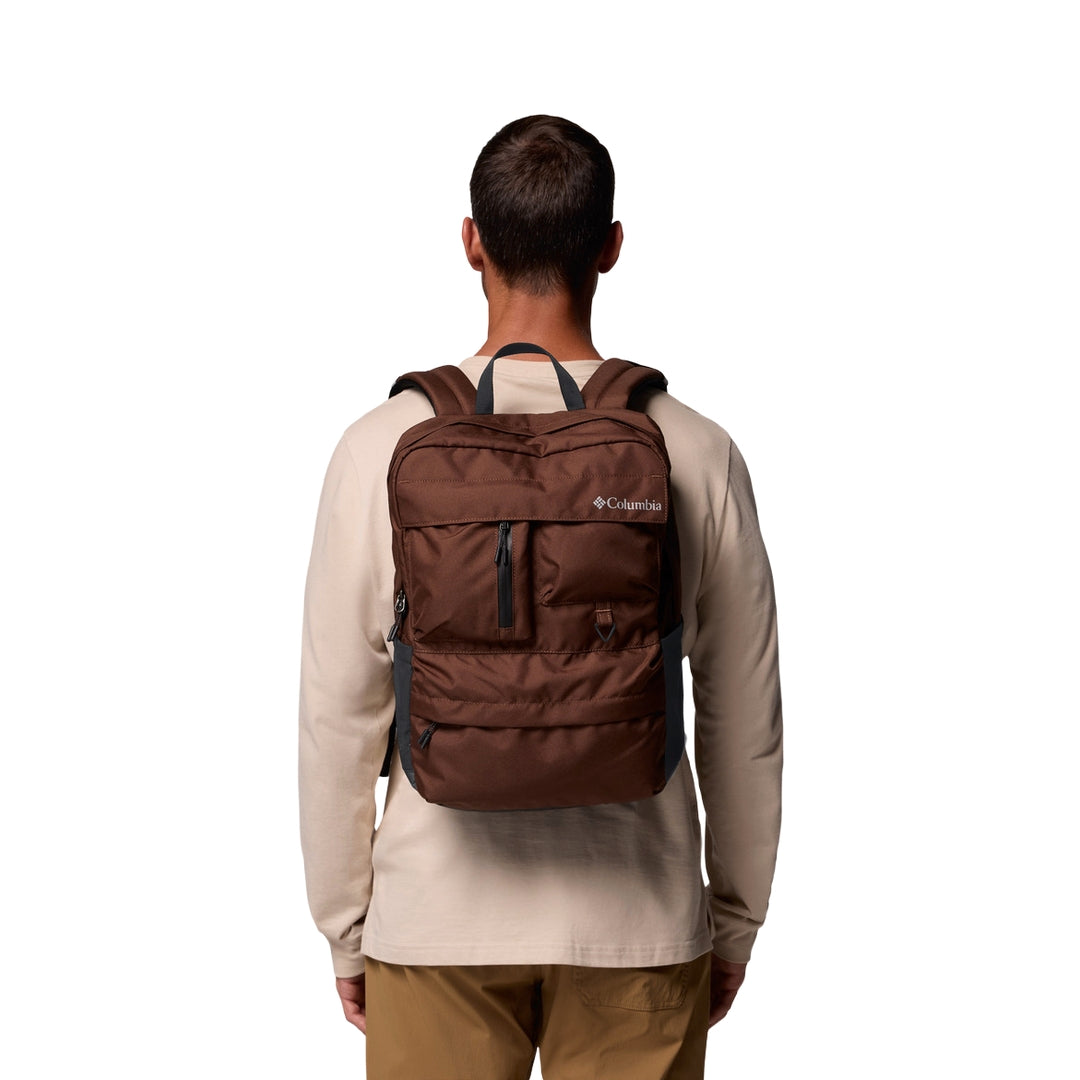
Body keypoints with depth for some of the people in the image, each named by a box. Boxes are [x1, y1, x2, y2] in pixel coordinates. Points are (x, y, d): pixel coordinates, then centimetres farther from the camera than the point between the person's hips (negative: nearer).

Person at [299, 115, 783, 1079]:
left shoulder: (384, 448, -10)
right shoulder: (698, 455, -8)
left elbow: (340, 714, -5)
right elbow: (743, 721, -1)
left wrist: (345, 925, 8)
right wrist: (735, 921, 12)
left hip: (436, 924, 0)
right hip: (640, 924, 1)